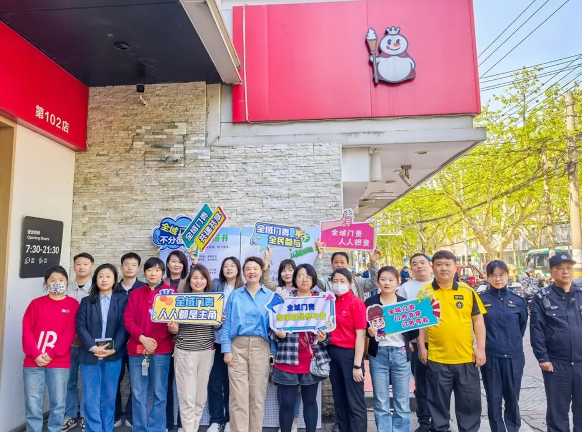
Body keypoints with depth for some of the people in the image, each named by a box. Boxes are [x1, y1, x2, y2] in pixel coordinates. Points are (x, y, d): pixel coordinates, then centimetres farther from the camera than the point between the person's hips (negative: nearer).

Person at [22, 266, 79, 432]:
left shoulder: (73, 304, 4)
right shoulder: (36, 303, 9)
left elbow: (70, 333, -3)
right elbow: (27, 330, 2)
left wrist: (52, 354, -12)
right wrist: (35, 354, -10)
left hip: (59, 363, -1)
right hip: (33, 362, 1)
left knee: (58, 403, 4)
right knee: (32, 405, 3)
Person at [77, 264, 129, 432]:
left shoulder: (122, 300, 2)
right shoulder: (87, 301, 7)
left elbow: (124, 326, -3)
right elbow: (80, 326, -2)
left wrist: (114, 348, -15)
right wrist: (93, 347, -14)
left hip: (113, 356, -1)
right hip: (90, 355, 1)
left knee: (109, 397, 8)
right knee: (91, 398, 3)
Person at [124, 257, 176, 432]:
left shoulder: (171, 292, 3)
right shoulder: (135, 293, 12)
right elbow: (128, 320, 5)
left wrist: (155, 341, -12)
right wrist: (142, 338, -11)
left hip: (161, 349, -2)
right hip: (137, 348, 2)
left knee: (159, 393, 3)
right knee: (138, 393, 7)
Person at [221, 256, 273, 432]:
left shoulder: (270, 296, 5)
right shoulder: (235, 295, 7)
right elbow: (227, 323, 4)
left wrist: (274, 350, -4)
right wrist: (226, 350, -5)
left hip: (261, 346, 0)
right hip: (238, 345, 0)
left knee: (258, 393, 7)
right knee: (238, 395, 0)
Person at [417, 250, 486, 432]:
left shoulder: (467, 291, 2)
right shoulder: (425, 292, -1)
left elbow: (478, 319, 6)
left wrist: (481, 348, 0)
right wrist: (421, 347, 0)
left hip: (466, 358, 1)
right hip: (437, 358, -1)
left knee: (470, 403, 13)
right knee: (438, 403, 11)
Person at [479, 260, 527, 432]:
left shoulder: (518, 300, 1)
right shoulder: (481, 300, -4)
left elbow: (522, 326, 13)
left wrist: (514, 344, 14)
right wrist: (488, 343, 4)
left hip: (514, 357, 2)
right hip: (490, 357, -1)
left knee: (512, 398, 13)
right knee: (493, 399, 7)